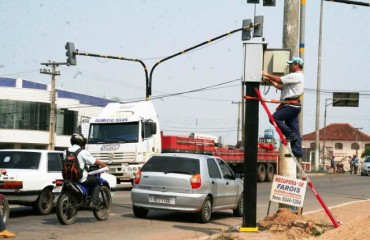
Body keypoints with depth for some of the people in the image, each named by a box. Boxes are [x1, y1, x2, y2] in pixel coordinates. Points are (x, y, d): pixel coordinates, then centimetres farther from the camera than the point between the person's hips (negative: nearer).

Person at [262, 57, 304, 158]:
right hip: (293, 106, 11)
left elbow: (279, 80, -13)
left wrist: (267, 75, -1)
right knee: (295, 131, 7)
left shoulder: (296, 76, -9)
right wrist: (271, 81, 15)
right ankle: (297, 151, 5)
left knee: (275, 118, -16)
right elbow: (281, 87, 24)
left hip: (291, 105, -11)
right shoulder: (295, 76, 26)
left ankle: (290, 135, -11)